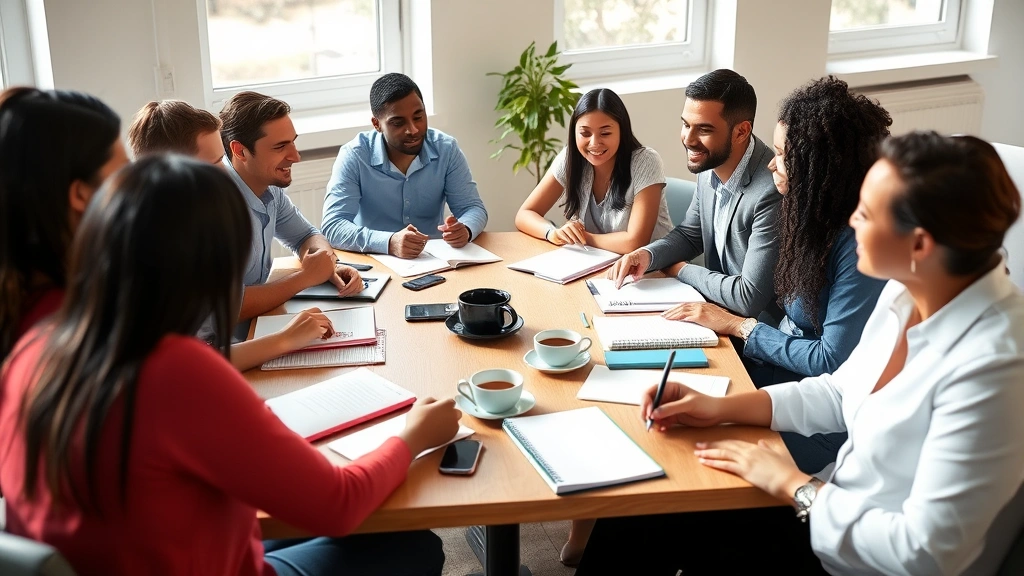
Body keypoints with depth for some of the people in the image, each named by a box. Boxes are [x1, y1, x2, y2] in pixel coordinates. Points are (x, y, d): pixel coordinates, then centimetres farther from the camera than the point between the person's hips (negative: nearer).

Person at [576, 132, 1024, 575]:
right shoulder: (907, 293, -5)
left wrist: (793, 485, -18)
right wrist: (722, 408, 0)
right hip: (834, 507, 7)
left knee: (641, 529, -2)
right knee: (633, 522, 6)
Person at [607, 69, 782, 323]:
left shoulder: (771, 192, -28)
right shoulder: (711, 167, -3)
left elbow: (750, 298, -27)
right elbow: (689, 235, 14)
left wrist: (680, 270, -11)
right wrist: (647, 255, -8)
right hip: (719, 311, 7)